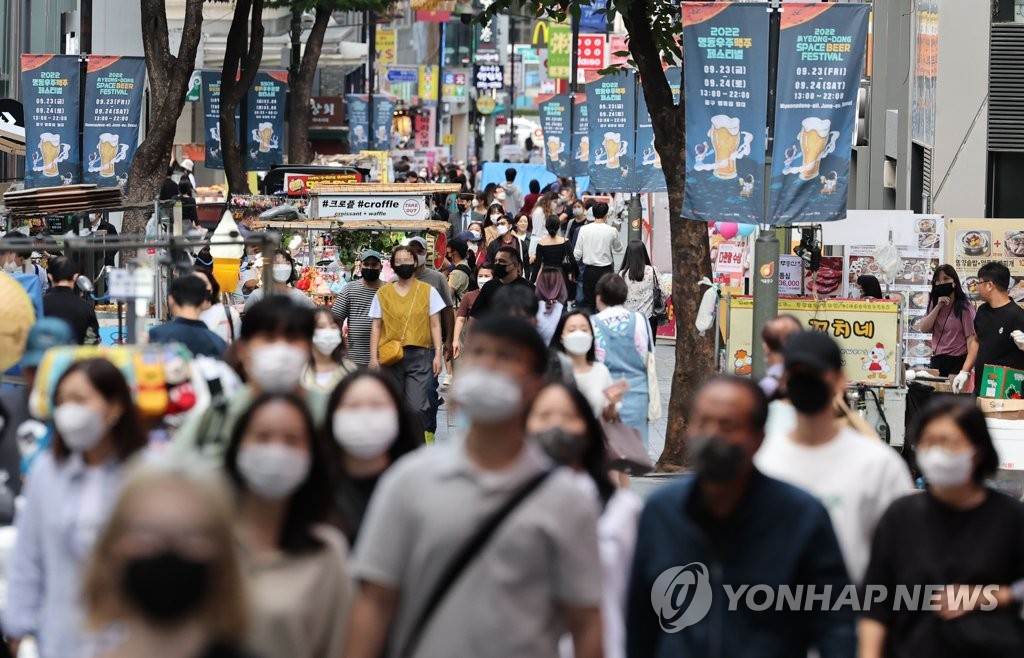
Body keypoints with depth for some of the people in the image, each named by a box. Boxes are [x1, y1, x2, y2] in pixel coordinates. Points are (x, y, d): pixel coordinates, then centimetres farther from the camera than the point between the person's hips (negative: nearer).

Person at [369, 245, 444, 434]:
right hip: (391, 357, 2)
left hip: (420, 356, -2)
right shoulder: (383, 293, 9)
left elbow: (435, 325, 6)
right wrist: (373, 357, 0)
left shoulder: (428, 291, 6)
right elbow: (376, 327, 9)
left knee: (418, 407, -12)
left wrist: (438, 353, -3)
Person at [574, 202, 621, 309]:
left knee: (588, 302, 9)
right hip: (606, 270, -2)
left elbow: (577, 252, -2)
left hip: (589, 270, 2)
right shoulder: (612, 231, -10)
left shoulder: (584, 229, -6)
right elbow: (618, 248, 9)